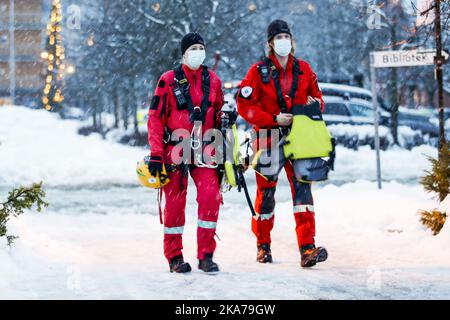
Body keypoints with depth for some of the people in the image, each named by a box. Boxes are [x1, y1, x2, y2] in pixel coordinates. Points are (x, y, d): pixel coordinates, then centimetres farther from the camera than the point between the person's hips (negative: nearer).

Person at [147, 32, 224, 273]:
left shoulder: (213, 81, 8)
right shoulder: (169, 80, -2)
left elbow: (218, 116, 18)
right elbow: (155, 117, -3)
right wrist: (156, 154, -9)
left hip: (204, 151, 2)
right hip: (175, 151, -2)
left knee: (211, 196, -12)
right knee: (175, 202, 1)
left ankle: (205, 255, -3)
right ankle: (174, 257, 13)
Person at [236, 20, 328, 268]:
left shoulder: (303, 69, 9)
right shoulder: (259, 71, -2)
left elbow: (317, 96, 19)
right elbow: (244, 105, -7)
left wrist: (315, 104, -5)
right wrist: (274, 119, -15)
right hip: (268, 138, -2)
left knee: (302, 188, -12)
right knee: (266, 192, 5)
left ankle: (307, 248, -17)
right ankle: (263, 245, 22)